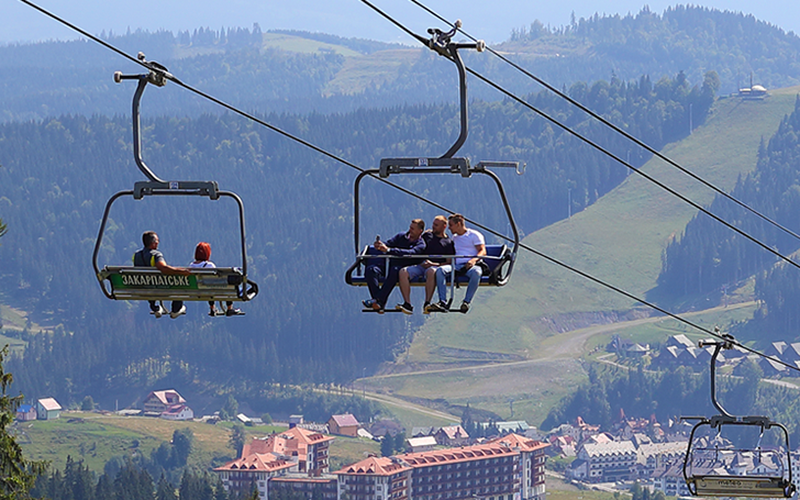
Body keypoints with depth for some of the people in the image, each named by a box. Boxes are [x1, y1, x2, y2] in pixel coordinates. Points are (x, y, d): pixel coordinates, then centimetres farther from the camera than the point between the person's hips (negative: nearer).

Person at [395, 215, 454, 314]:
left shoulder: (448, 242, 9)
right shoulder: (427, 235, 22)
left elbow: (449, 263, 2)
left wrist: (433, 264, -11)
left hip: (435, 266, -4)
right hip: (420, 264, 4)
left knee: (431, 272, -43)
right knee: (403, 272, -27)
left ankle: (427, 304, -43)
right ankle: (407, 304, -33)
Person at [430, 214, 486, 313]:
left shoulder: (474, 235, 8)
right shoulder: (454, 238, 28)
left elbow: (483, 252, -2)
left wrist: (474, 260, -21)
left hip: (471, 265, -5)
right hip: (457, 265, 5)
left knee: (476, 272, -41)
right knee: (440, 270, -26)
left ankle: (466, 302, -41)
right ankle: (442, 302, -36)